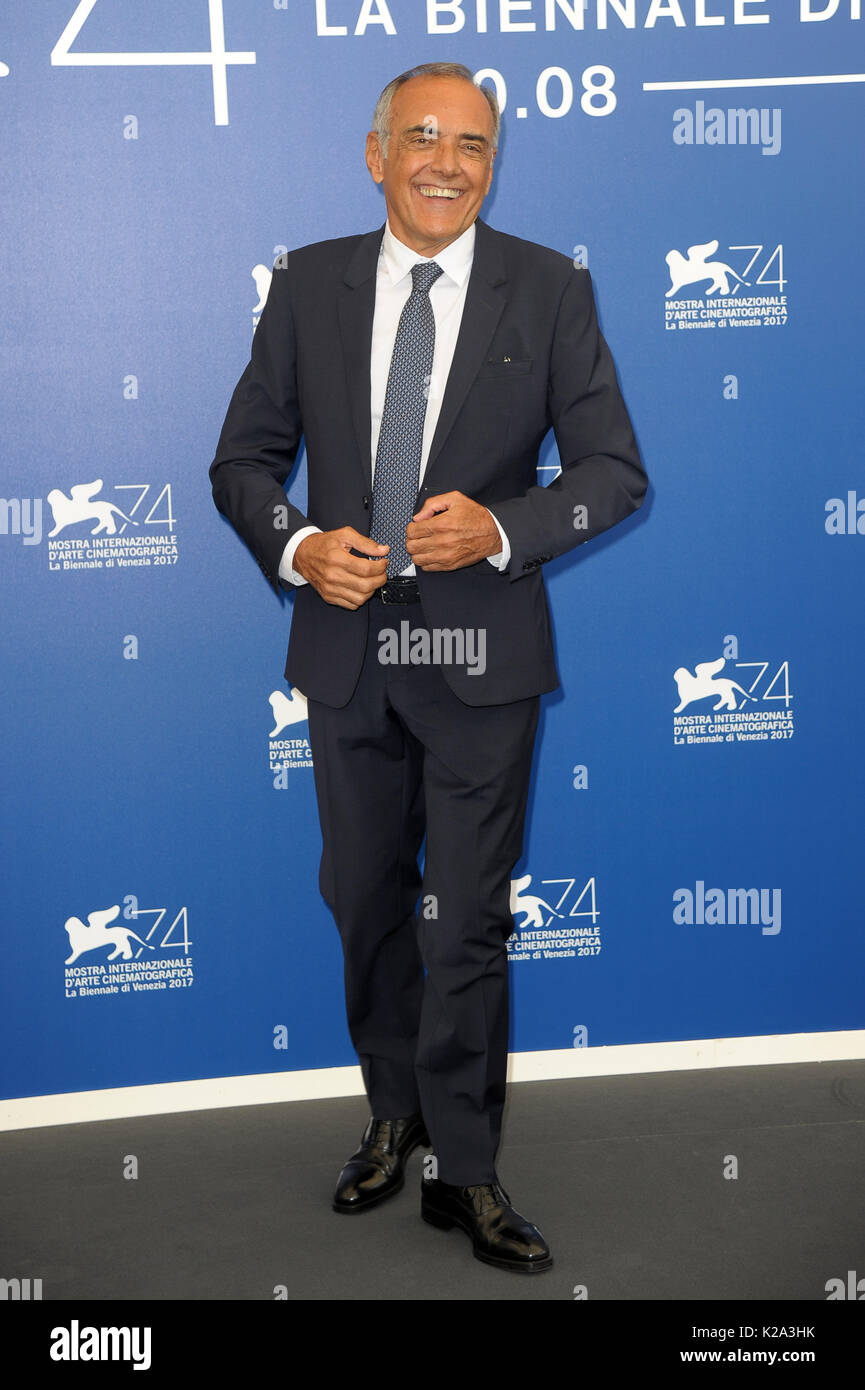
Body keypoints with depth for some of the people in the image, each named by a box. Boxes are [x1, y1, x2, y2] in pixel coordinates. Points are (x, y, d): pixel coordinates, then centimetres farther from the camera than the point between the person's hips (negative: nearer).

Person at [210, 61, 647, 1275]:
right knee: (365, 903, 16)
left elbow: (616, 470, -2)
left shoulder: (550, 289, -2)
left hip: (481, 657, -3)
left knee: (467, 922, 2)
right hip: (348, 647, 3)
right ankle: (394, 1118, 37)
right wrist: (297, 546, -13)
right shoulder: (309, 283, 4)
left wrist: (502, 528, -19)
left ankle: (463, 1170, 16)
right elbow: (244, 458, 7)